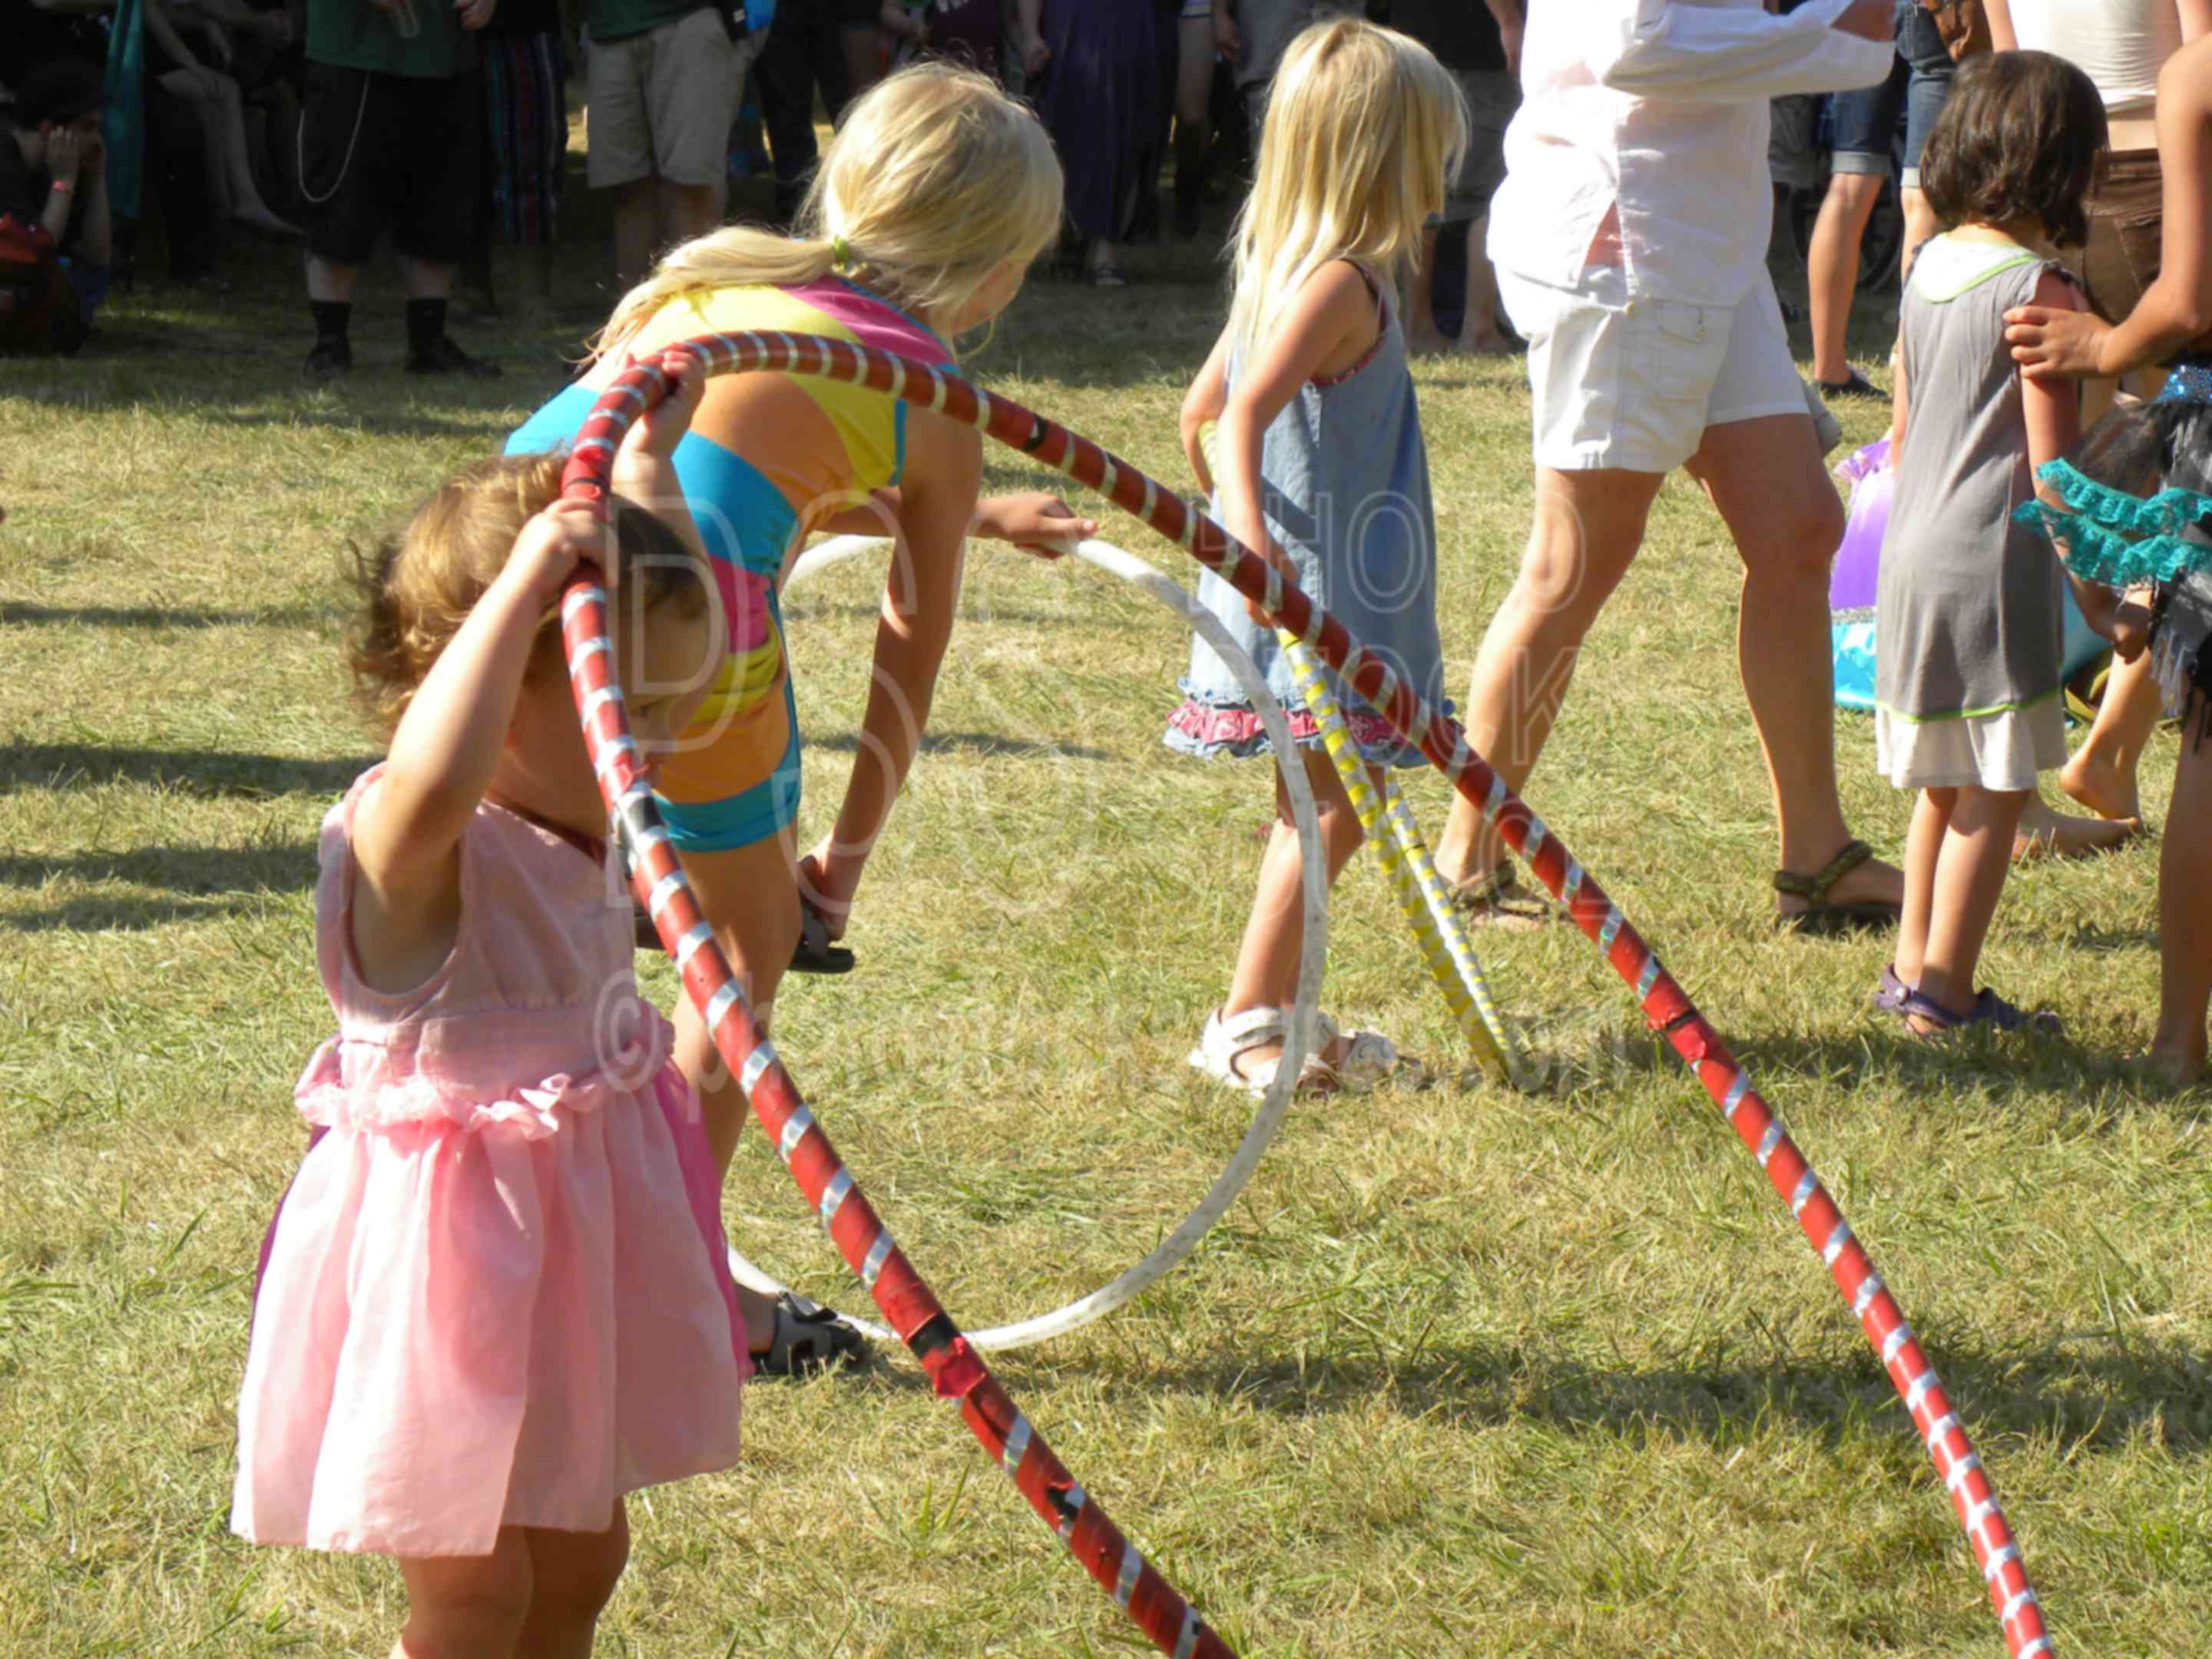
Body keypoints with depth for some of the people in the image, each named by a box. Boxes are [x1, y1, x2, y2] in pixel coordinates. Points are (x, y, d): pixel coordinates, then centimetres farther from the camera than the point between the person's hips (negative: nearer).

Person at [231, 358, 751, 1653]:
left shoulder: (565, 812, 2)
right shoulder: (412, 850, -25)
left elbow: (656, 601, 21)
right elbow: (430, 783, -52)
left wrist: (650, 458, 20)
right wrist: (522, 583, -47)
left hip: (578, 1233, 9)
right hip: (458, 1246, -9)